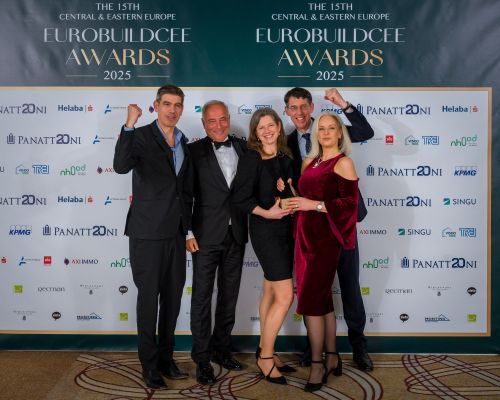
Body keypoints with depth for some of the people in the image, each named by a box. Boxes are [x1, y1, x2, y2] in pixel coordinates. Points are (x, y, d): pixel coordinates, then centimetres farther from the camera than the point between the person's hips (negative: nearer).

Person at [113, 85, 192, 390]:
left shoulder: (184, 142, 11)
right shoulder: (141, 136, -7)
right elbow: (121, 166, -28)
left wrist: (186, 225, 15)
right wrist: (129, 124, -32)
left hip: (176, 232, 6)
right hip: (148, 232, -6)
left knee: (173, 296, 13)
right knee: (149, 297, 4)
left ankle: (166, 357, 29)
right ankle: (150, 364, 18)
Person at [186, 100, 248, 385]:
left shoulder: (244, 148, 6)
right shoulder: (195, 151, -4)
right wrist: (188, 233, -9)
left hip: (236, 234, 4)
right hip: (207, 234, -4)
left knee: (229, 296, 14)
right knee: (202, 297, 3)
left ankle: (222, 349, 30)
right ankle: (202, 358, 15)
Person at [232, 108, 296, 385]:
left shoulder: (285, 157, 9)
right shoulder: (252, 158, -10)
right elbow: (240, 198, -15)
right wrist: (266, 213, -17)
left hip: (285, 229, 7)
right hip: (265, 231, -7)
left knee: (271, 293, 13)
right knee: (285, 296, -8)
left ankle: (265, 351, 25)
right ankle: (265, 357, 8)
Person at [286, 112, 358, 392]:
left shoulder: (343, 162, -5)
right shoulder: (309, 162, 15)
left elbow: (350, 203, -13)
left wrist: (314, 205, -17)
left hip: (325, 237, -7)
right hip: (305, 234, 7)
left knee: (311, 298, -7)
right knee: (322, 296, 12)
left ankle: (318, 364, 5)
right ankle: (332, 358, 24)